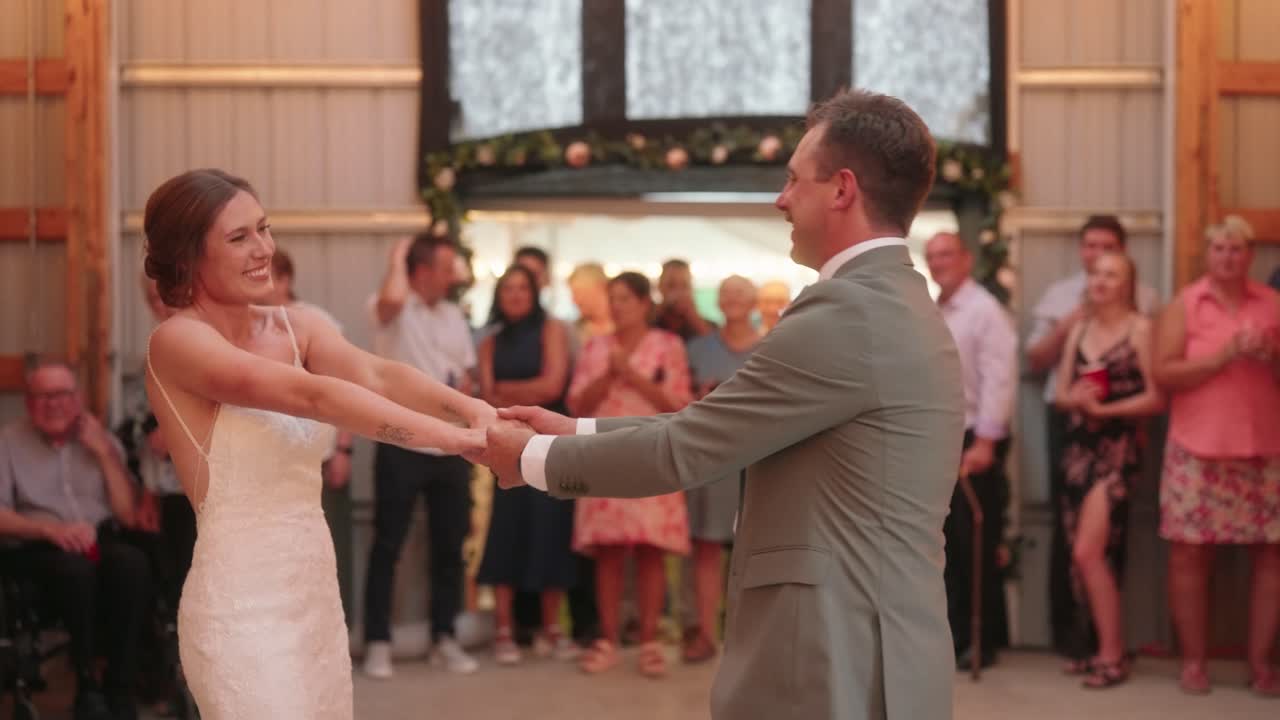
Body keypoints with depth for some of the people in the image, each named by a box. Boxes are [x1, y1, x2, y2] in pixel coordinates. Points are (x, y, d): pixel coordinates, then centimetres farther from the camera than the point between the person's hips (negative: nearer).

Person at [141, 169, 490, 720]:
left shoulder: (294, 327, 5)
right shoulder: (177, 342, -13)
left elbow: (377, 377, -14)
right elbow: (312, 397, -26)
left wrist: (473, 410, -32)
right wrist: (454, 437, -34)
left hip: (317, 593, 6)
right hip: (241, 607, -6)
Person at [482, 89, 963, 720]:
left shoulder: (847, 313, -16)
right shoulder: (902, 308, 15)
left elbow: (687, 450, -13)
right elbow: (716, 432, 16)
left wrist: (537, 456, 1)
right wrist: (575, 433, 15)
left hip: (835, 668, -9)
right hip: (870, 655, 9)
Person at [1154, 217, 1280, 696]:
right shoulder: (1184, 305, 4)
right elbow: (1164, 374, -5)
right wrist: (1222, 356, -15)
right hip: (1198, 451, -2)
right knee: (1190, 553, -1)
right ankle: (1193, 660, 10)